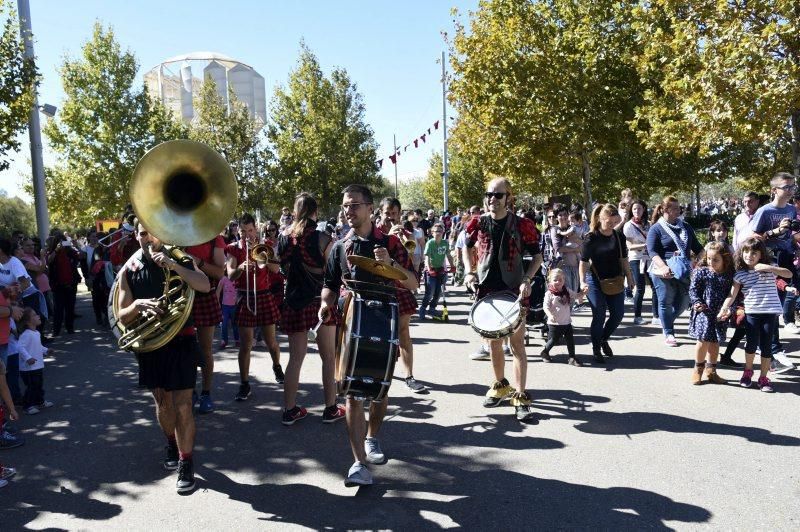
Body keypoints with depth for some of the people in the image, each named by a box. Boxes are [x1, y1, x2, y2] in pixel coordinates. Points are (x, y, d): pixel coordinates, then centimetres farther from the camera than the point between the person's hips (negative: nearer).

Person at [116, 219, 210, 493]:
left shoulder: (179, 259, -3)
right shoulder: (128, 271, 0)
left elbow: (205, 285, -19)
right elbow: (123, 317, -1)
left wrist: (173, 265, -29)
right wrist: (137, 304, -23)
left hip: (181, 342, -2)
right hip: (150, 345, 3)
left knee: (182, 406, -4)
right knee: (162, 402, 17)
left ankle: (186, 465, 7)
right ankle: (172, 447, 40)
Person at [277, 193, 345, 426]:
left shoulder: (283, 238, 0)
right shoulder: (322, 239, -13)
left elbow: (282, 269, 11)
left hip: (294, 303, 4)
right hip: (320, 302, -4)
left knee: (295, 358, 12)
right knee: (328, 358, 9)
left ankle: (290, 410, 16)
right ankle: (331, 409, 16)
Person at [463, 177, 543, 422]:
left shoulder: (521, 225, -8)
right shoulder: (478, 223, -1)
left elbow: (537, 256, 2)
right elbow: (467, 248, 16)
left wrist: (527, 280, -12)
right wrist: (469, 272, 1)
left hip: (514, 291, -3)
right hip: (486, 290, 3)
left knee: (517, 343, -2)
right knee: (493, 342, 14)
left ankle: (520, 397, 5)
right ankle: (500, 385, 33)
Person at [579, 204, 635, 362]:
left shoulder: (619, 237, 2)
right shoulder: (591, 238, -11)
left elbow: (623, 259, 12)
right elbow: (583, 262, -11)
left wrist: (629, 277, 13)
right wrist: (582, 281, -21)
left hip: (616, 281, 5)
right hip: (596, 281, -5)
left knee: (618, 314, 7)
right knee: (599, 316, -2)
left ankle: (604, 339, 32)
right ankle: (596, 349, 14)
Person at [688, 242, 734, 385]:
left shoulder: (729, 275, 2)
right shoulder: (701, 272, -3)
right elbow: (693, 289, -2)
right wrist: (697, 303, -16)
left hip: (720, 314, 3)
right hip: (704, 311, -3)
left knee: (715, 342, 10)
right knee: (704, 340, -8)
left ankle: (711, 370, 25)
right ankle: (698, 369, 11)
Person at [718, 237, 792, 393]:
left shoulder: (769, 269, 3)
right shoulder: (740, 274, 3)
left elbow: (789, 274, -9)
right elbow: (732, 293, -5)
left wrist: (769, 268, -19)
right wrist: (724, 308, -18)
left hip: (770, 311, 0)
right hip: (751, 312, 0)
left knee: (766, 345, 3)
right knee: (752, 344, -2)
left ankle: (763, 378, 15)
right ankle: (747, 372, 23)